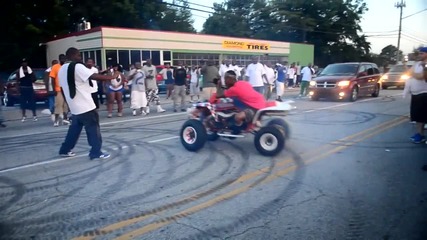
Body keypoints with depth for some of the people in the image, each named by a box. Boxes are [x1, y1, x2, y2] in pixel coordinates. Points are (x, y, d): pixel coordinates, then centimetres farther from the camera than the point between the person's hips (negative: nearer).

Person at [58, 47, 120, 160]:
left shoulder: (62, 69, 13)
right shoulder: (77, 67, -15)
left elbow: (63, 87, 18)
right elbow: (95, 76, -23)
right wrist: (112, 76, -14)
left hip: (74, 107, 9)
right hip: (85, 106, -9)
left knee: (74, 128, 21)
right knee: (93, 129, 1)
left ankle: (65, 150, 28)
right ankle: (96, 152, 5)